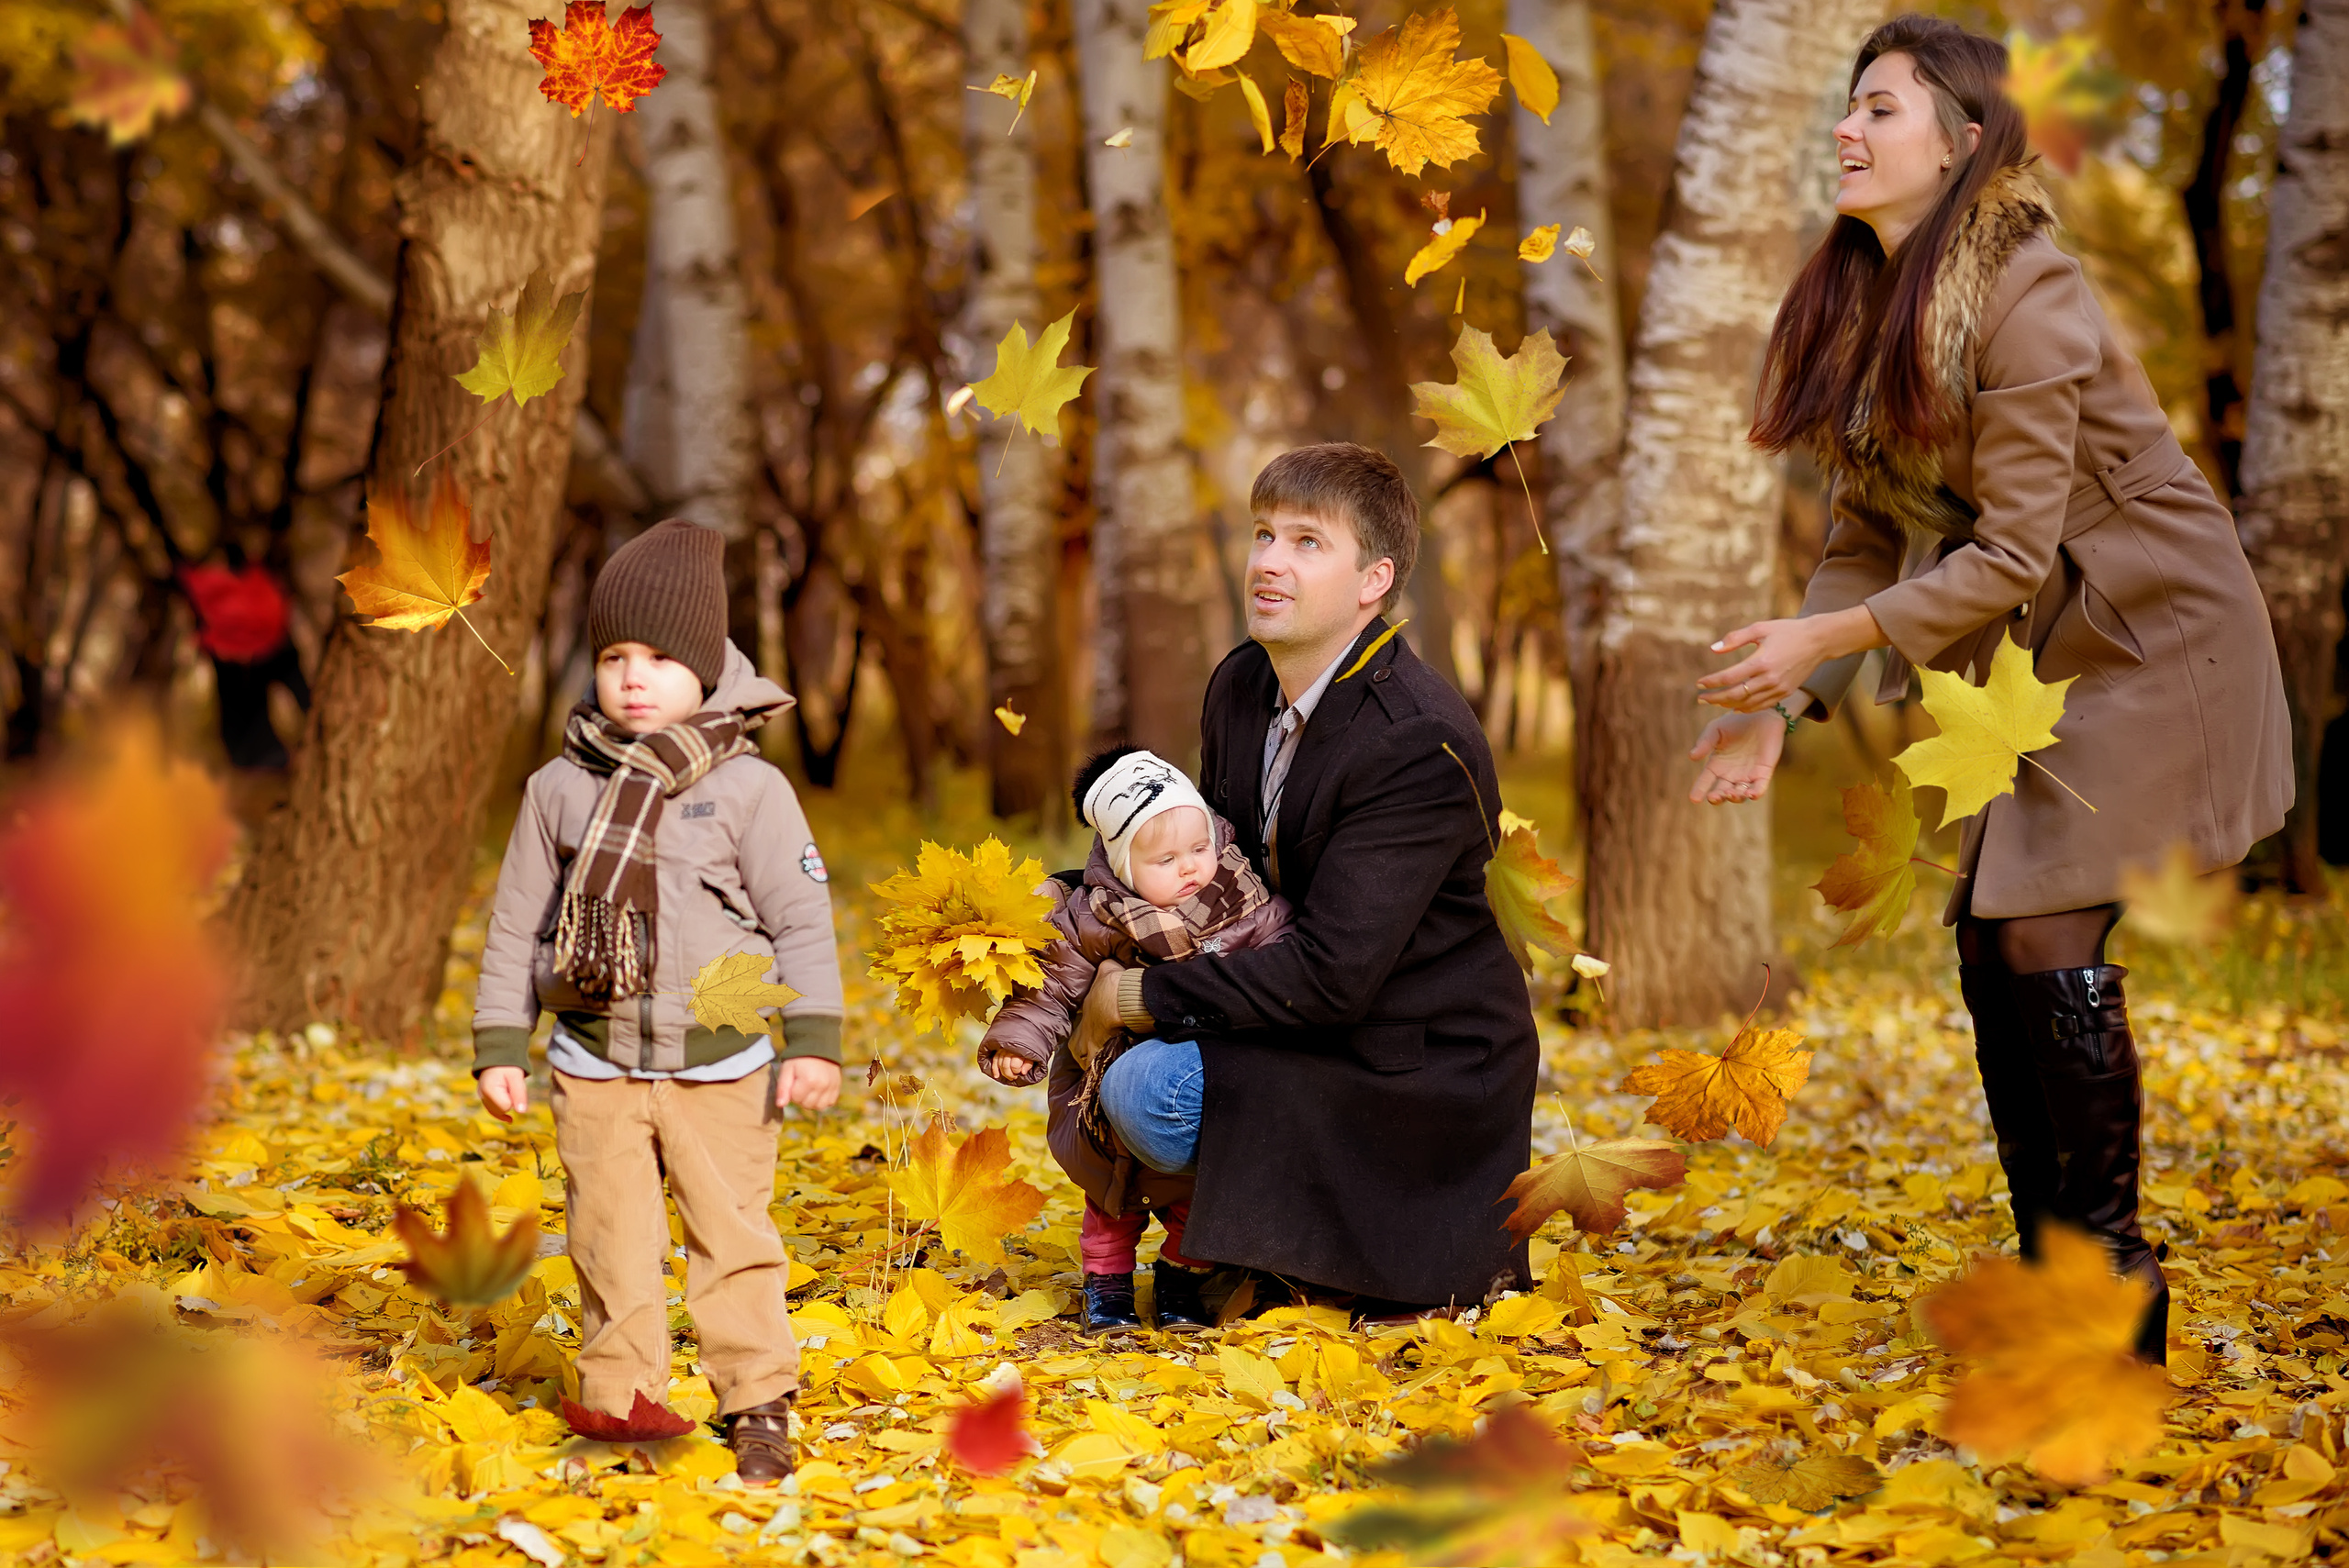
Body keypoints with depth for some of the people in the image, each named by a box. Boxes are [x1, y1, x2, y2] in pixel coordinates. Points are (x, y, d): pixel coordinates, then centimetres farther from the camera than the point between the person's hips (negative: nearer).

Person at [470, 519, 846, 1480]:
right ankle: (623, 1406, 13)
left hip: (721, 1065, -2)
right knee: (610, 1241, 4)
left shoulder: (749, 789, -1)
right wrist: (499, 1046, 6)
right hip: (596, 1065, 2)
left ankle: (757, 1403, 10)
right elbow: (517, 924, 9)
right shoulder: (558, 789, 5)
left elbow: (803, 920, 0)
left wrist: (812, 1039, -6)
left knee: (733, 1233, 0)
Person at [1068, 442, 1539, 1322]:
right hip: (1319, 1021, 10)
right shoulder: (1240, 686, 1)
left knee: (1147, 1090, -23)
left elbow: (1332, 975, -29)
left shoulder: (1420, 746, -26)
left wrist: (1142, 998, -22)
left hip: (1422, 1068, -10)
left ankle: (1428, 1273, -6)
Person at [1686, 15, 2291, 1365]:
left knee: (2049, 927, -14)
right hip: (2034, 657, 8)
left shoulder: (2025, 302, -23)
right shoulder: (1863, 309, 3)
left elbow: (2011, 554, -24)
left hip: (2150, 638, -8)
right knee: (1986, 930, 3)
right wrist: (1781, 708, -5)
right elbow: (1871, 538, 5)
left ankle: (2120, 1278, -3)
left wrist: (1823, 640, -27)